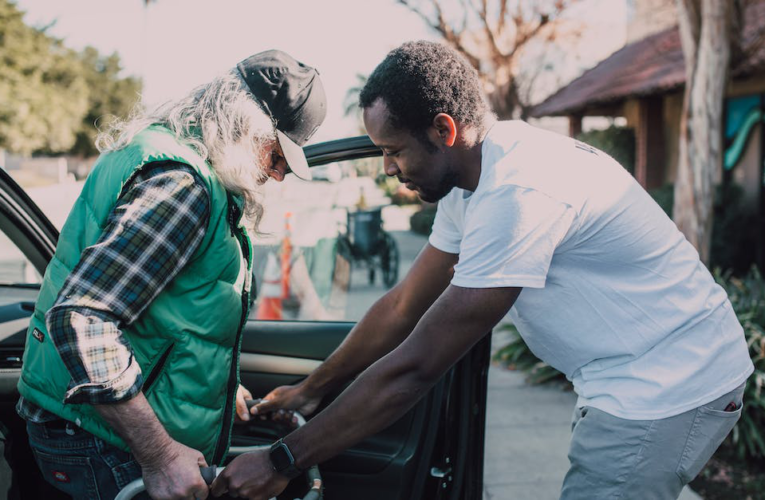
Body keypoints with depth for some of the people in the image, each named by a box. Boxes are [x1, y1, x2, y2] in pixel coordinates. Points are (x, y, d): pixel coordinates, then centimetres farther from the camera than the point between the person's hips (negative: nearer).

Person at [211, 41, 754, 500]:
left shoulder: (518, 192, -29)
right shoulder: (472, 178, 3)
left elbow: (414, 367, -28)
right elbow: (401, 308, 10)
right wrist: (310, 391, 13)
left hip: (669, 389, -10)